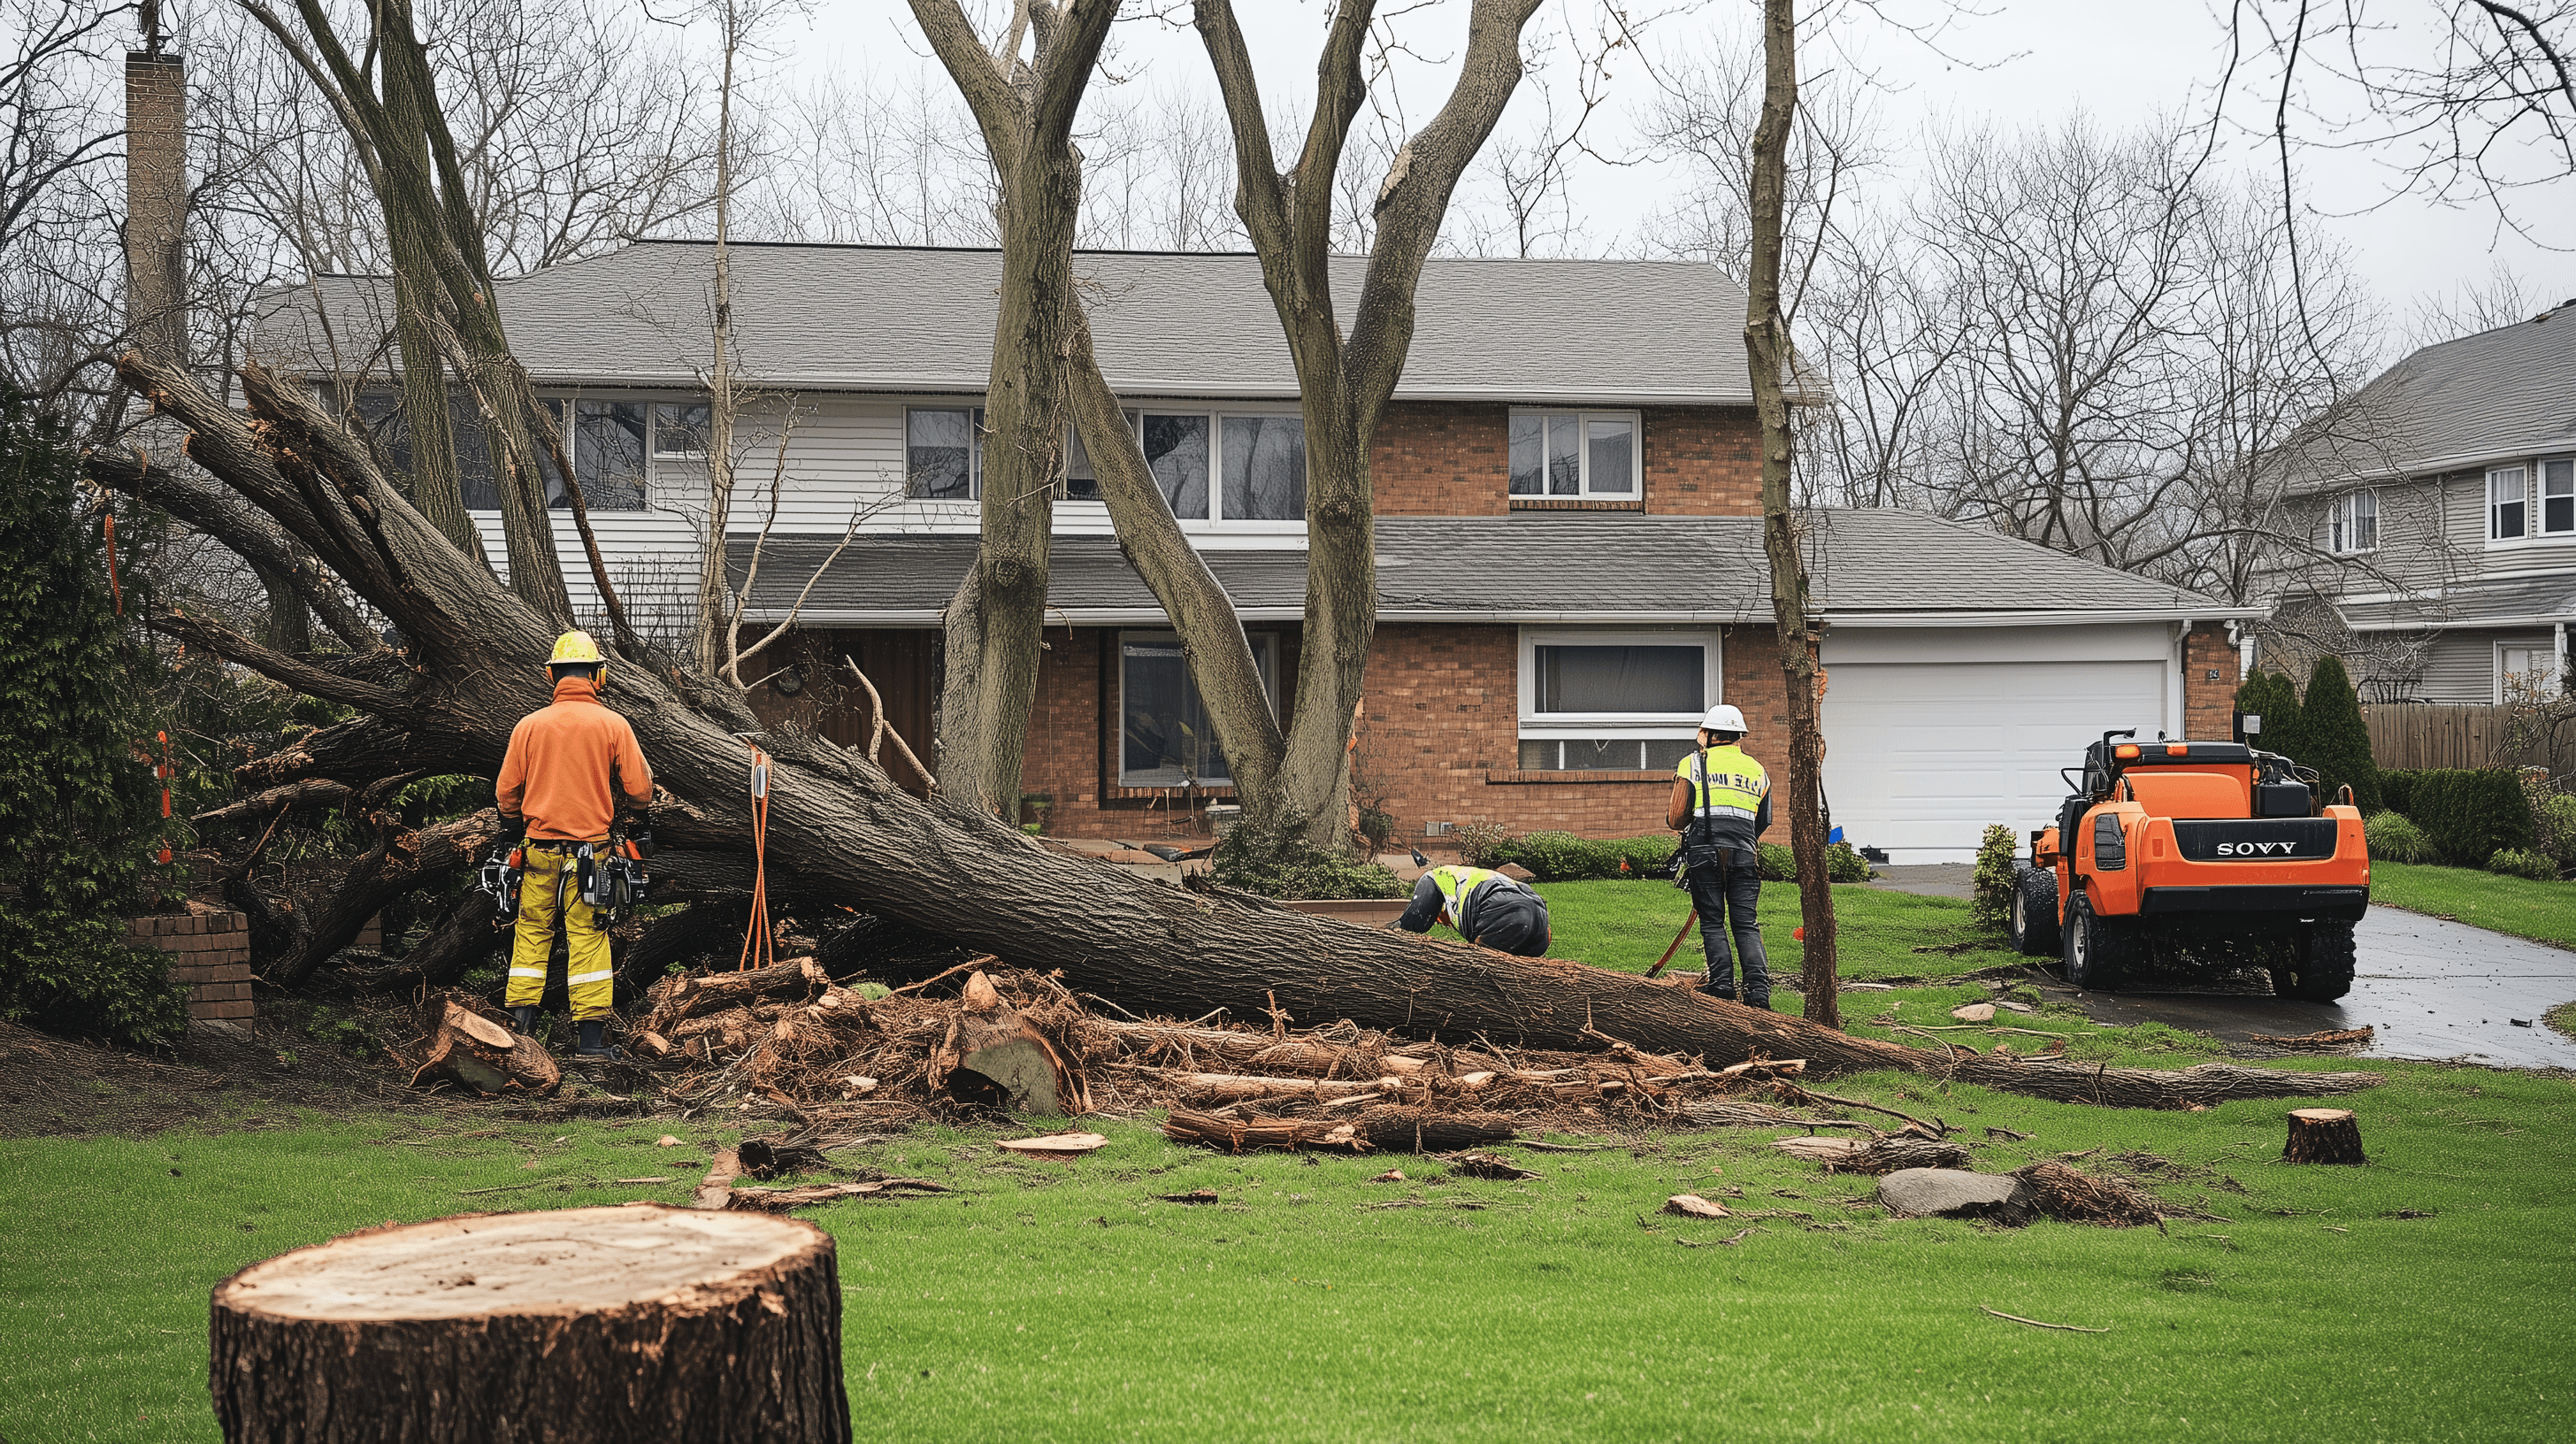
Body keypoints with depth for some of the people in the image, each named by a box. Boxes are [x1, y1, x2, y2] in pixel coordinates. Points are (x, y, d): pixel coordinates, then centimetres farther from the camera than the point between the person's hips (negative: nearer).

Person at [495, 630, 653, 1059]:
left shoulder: (529, 725, 0)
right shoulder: (613, 725, -6)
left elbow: (506, 793, 6)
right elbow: (640, 791, -4)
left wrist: (515, 830, 25)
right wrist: (613, 791, 19)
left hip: (539, 848, 2)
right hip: (590, 848, -2)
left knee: (532, 931, 13)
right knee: (586, 936, 2)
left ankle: (521, 1024, 13)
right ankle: (591, 1035, 2)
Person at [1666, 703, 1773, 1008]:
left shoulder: (1693, 764, 5)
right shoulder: (1757, 770, 18)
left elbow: (1676, 819, 0)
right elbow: (1763, 822, 22)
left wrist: (1672, 817, 23)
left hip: (1704, 853, -3)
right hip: (1744, 854, 3)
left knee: (1713, 923, 5)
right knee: (1746, 924, 5)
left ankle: (1722, 986, -1)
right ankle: (1759, 989, -6)